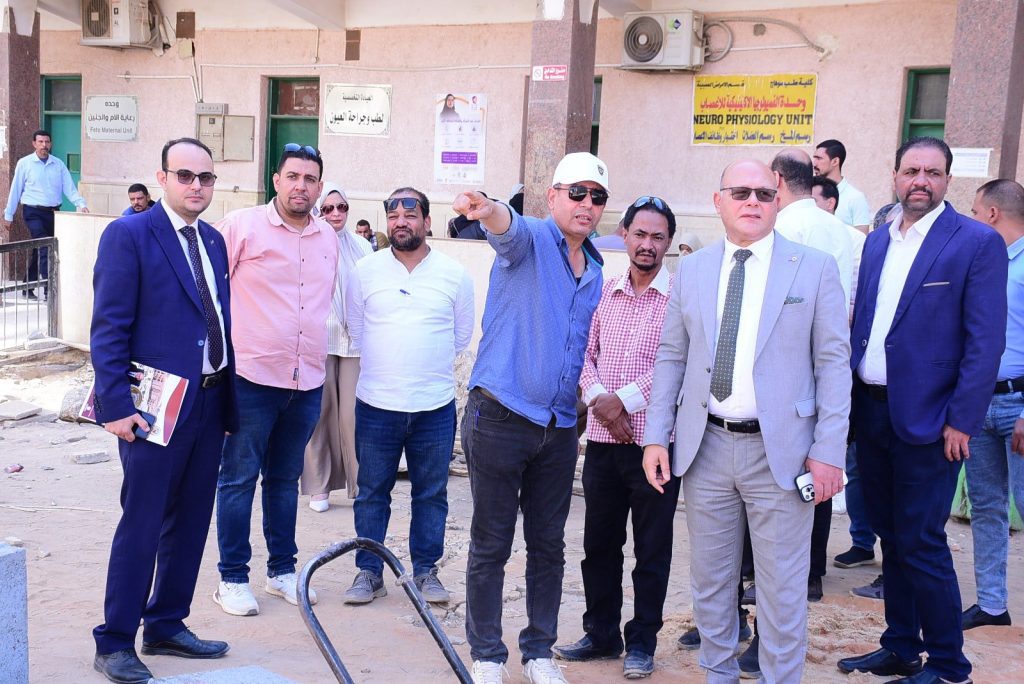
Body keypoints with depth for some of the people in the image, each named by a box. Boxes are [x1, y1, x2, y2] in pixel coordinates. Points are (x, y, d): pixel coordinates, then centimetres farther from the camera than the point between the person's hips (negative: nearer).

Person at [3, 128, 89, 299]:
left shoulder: (58, 164, 7)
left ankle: (28, 288, 26)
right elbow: (15, 190, 3)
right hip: (33, 212, -4)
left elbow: (69, 188, 2)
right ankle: (50, 289, -19)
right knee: (44, 249, -16)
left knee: (39, 251, 13)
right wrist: (8, 215, 5)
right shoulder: (24, 163, 0)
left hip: (53, 212, 4)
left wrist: (81, 204, -15)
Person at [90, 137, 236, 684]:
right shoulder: (128, 235, -9)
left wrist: (228, 398, 10)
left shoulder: (214, 240, 12)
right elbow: (108, 328, -12)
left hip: (211, 403, 7)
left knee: (191, 522, 14)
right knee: (142, 526, 1)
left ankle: (166, 627, 29)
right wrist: (116, 406, -17)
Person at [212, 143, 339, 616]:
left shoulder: (329, 238, 10)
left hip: (308, 381, 5)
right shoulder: (242, 226, -6)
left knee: (285, 479, 15)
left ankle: (282, 571, 26)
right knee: (239, 479, 3)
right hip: (252, 377, -5)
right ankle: (232, 578, 13)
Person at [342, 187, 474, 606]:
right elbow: (355, 328, 11)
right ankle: (369, 572, 19)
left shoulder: (454, 274, 1)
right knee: (372, 492, 8)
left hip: (435, 406, 0)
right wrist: (386, 366, 11)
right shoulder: (366, 271, 1)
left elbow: (463, 335, 11)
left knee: (432, 493, 9)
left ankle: (426, 570, 23)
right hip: (376, 403, 0)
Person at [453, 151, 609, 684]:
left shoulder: (595, 273, 14)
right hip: (499, 418, -6)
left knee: (549, 546, 13)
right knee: (491, 546, 3)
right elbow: (510, 229, -32)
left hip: (559, 428, 6)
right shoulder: (530, 240, -6)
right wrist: (489, 212, -55)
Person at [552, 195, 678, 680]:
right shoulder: (603, 292, 9)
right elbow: (586, 354, 8)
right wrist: (599, 400, -9)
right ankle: (601, 634, 29)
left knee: (652, 549, 7)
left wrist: (623, 400, -14)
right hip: (603, 439, 4)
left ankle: (641, 642, 21)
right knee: (599, 543, 13)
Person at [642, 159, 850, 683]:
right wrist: (656, 438, 3)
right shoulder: (691, 270, 7)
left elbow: (833, 362, -3)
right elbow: (671, 358, 9)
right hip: (706, 446, 3)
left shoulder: (814, 267, -1)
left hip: (779, 451, -3)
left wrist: (828, 452, -9)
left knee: (782, 589, 4)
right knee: (709, 580, 15)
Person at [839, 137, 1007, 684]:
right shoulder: (877, 241, 11)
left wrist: (961, 421, -15)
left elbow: (986, 341, -11)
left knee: (921, 544, -2)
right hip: (871, 412, 6)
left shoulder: (978, 243, -8)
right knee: (891, 538, 14)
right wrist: (851, 398, 9)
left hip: (926, 420, -6)